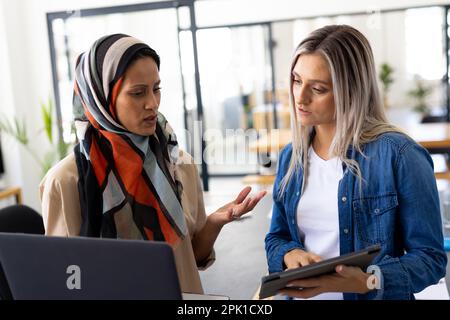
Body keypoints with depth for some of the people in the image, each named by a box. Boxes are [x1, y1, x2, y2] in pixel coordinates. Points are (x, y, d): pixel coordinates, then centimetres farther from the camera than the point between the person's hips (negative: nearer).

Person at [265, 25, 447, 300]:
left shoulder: (398, 155, -17)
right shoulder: (291, 156, 0)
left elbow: (430, 257, -14)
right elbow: (276, 237, 7)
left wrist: (366, 281, -29)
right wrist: (289, 255, -14)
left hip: (373, 295, -4)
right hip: (301, 295, 5)